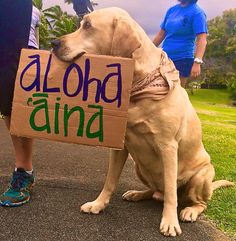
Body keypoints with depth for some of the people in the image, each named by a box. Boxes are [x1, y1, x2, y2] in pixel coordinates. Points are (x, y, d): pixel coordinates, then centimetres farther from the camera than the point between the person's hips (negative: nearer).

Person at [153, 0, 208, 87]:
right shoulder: (172, 10, 11)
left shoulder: (197, 12, -9)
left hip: (182, 59, -6)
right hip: (164, 58, 7)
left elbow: (202, 39, -18)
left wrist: (197, 62, -31)